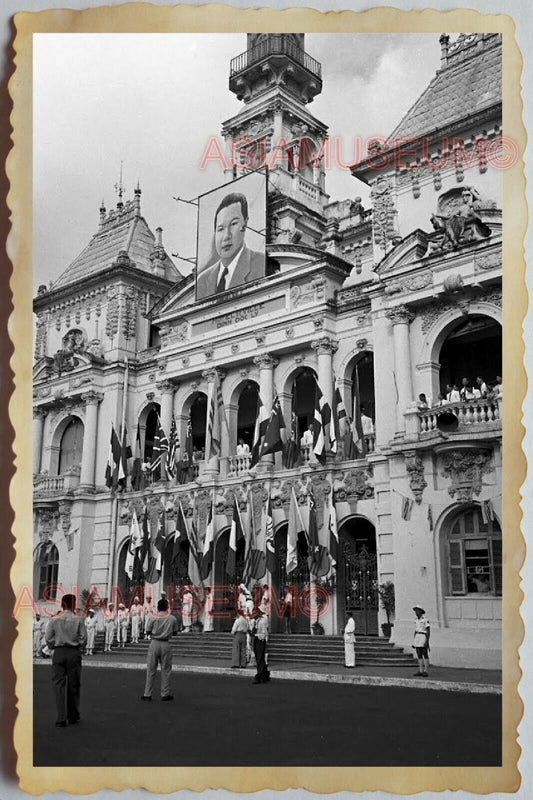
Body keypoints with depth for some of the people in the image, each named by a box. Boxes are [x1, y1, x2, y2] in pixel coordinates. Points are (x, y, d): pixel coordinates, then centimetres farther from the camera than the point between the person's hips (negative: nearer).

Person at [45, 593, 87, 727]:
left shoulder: (54, 619, -2)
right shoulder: (78, 619, -3)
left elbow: (48, 638, -2)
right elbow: (83, 637, -4)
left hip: (59, 652, 0)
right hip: (74, 652, 0)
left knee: (59, 684, 3)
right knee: (73, 684, 10)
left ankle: (61, 718, -3)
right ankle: (73, 716, 19)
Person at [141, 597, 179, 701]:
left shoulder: (152, 618, -4)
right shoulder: (172, 618, -1)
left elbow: (147, 632, 0)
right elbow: (175, 633, 7)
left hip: (154, 643, 0)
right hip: (166, 644, 0)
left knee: (151, 669, 7)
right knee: (165, 669, 9)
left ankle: (147, 694, 8)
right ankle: (165, 694, 12)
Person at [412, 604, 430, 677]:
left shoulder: (425, 619, -10)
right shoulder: (416, 620, 13)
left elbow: (428, 631, -12)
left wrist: (427, 642, -19)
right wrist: (414, 642, 13)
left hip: (424, 638, -7)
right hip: (417, 638, 7)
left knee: (425, 655, -5)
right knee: (419, 655, 6)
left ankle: (425, 671, -2)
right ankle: (420, 671, 9)